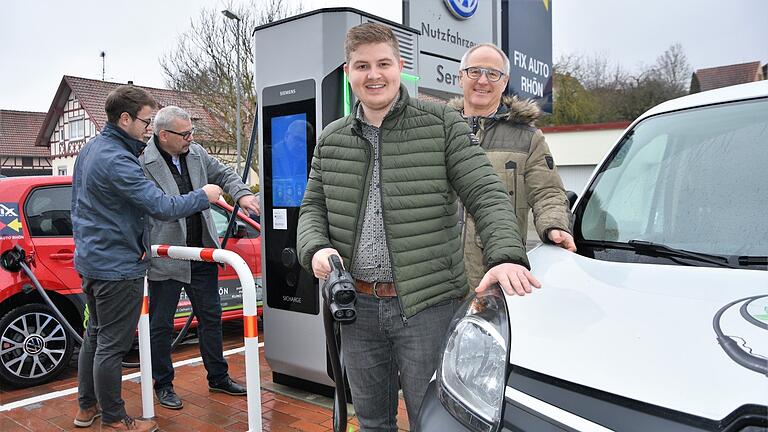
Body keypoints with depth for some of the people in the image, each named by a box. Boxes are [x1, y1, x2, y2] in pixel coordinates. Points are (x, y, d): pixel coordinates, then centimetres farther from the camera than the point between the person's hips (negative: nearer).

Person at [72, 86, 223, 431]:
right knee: (112, 345, 1)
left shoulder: (90, 150, 10)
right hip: (117, 266, -11)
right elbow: (162, 207, -27)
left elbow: (77, 205, 21)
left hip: (90, 258, 11)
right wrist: (204, 195, -13)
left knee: (95, 335, 21)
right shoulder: (117, 160, -24)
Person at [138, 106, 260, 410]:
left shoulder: (197, 153, 4)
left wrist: (242, 194, -2)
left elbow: (223, 174, 15)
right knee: (161, 325, 10)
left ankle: (218, 377, 33)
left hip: (201, 254, 6)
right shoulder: (143, 163, -16)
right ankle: (163, 385, 28)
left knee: (210, 317, 17)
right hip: (165, 257, -6)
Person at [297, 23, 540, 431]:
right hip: (358, 308, 4)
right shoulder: (330, 140, 9)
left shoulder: (443, 124, -3)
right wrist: (315, 249, -7)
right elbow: (312, 208, 14)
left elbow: (487, 195, -9)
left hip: (428, 305, -4)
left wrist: (506, 255, -25)